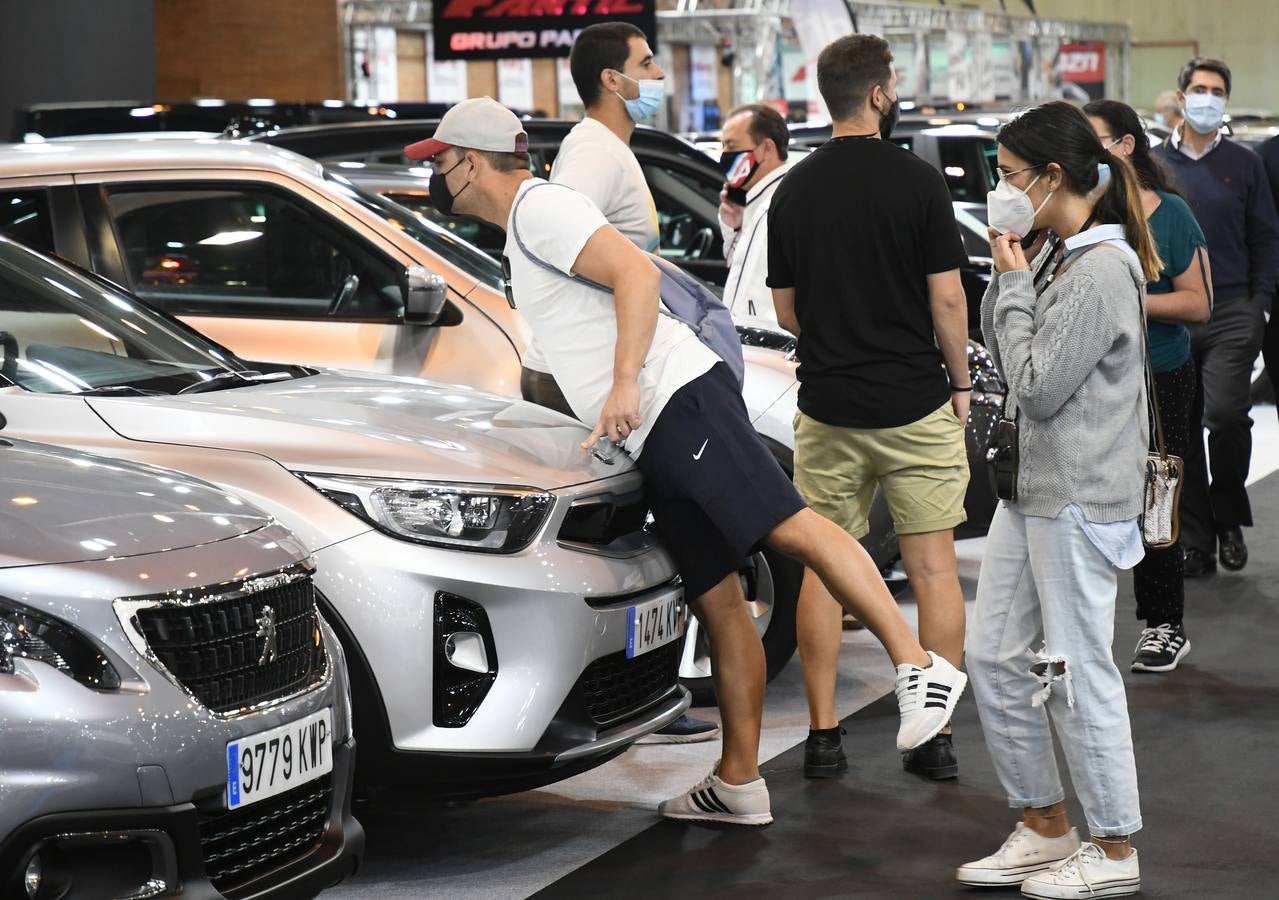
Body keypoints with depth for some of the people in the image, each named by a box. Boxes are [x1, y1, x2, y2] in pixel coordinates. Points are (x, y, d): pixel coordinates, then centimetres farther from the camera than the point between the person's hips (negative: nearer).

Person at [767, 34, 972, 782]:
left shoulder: (794, 190, 2)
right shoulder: (918, 182, -9)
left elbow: (787, 310, 8)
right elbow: (947, 300, -9)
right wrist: (960, 381, 5)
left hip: (828, 405, 3)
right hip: (916, 404, -3)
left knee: (823, 567, 9)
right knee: (934, 566, 5)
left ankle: (824, 734, 9)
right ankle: (936, 737, 6)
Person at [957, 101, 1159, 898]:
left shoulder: (1101, 272, -18)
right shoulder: (1057, 259, 11)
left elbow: (1038, 387, -19)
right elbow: (1000, 347, 15)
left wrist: (1015, 285, -11)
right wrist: (1009, 274, 1)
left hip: (1080, 497, -10)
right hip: (1031, 488, 10)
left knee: (1079, 670, -2)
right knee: (995, 659, 13)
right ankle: (1045, 830, 24)